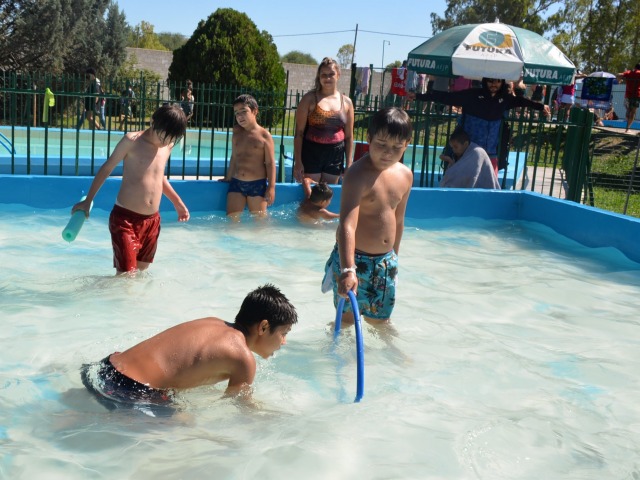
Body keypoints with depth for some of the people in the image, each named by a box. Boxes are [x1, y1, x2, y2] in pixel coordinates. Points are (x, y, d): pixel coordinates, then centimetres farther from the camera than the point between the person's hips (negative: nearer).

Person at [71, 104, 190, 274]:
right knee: (126, 275, -12)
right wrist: (88, 201, 1)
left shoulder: (168, 145, 8)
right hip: (125, 218, -5)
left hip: (152, 221, 6)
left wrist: (177, 201, 29)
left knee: (141, 271, 13)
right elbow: (107, 168, 0)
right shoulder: (132, 140, -8)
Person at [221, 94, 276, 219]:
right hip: (236, 183, 5)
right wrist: (227, 178, 25)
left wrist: (271, 187, -11)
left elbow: (270, 163, -6)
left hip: (257, 184, -4)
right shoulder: (236, 134, 9)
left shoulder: (264, 135, -4)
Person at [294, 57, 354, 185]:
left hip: (335, 156, 3)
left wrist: (348, 164, 5)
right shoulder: (310, 99, -2)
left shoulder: (346, 102, 6)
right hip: (311, 153, -3)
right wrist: (298, 162, -10)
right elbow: (299, 132, -5)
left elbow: (349, 137, 9)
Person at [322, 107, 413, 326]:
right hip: (354, 259, -6)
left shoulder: (405, 175, 1)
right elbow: (348, 225, -35)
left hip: (385, 261, 6)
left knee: (380, 320, 18)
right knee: (347, 318, 5)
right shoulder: (358, 175, -23)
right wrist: (348, 270, -46)